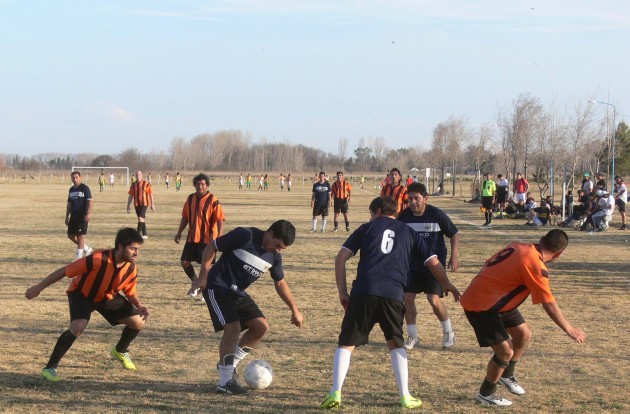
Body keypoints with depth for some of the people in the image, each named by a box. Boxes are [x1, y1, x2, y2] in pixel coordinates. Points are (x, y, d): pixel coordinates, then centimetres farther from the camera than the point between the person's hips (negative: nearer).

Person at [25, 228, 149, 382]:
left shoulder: (131, 269, -20)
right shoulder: (98, 260, -37)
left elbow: (130, 292, 0)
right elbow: (64, 271, -28)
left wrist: (139, 307, -21)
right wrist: (38, 287, -22)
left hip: (108, 296, 6)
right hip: (82, 294, -6)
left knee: (138, 323, -1)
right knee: (78, 327, -32)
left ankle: (120, 351, 31)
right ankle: (50, 368, -19)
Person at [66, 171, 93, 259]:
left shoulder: (85, 188, -7)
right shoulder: (71, 189, 14)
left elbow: (90, 201, -13)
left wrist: (88, 213, -23)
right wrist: (67, 216, 19)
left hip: (82, 216, -7)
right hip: (73, 215, 7)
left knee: (80, 236, -5)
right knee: (70, 235, 8)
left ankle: (79, 256, 0)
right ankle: (87, 249, 24)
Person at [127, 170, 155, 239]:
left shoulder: (146, 184, -6)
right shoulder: (133, 185, 6)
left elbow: (151, 194, -3)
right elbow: (130, 195, 10)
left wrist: (152, 204, -4)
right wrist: (128, 205, 7)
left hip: (144, 204, -5)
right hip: (137, 204, 5)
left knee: (141, 218, -15)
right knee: (141, 219, 10)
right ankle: (144, 235, 18)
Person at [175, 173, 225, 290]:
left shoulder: (212, 200, -11)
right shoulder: (190, 198, 6)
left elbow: (220, 219, -13)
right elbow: (185, 217, 17)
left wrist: (219, 237, -22)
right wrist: (179, 232, 13)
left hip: (207, 239, -6)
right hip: (192, 238, 6)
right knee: (185, 262, 6)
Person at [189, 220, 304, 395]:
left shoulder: (275, 256, -1)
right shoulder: (244, 236, -22)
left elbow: (280, 283, 14)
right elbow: (211, 246, -14)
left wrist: (295, 310, 10)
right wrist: (203, 277, -15)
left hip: (238, 293, 8)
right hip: (217, 287, -8)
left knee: (262, 327, -1)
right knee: (233, 328, -20)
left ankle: (230, 363, 15)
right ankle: (225, 382, -13)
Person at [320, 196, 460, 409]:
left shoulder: (367, 228, 18)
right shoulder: (408, 232, 22)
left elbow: (340, 259, 10)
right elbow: (433, 263, 20)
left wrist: (342, 291, 12)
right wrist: (447, 285, 36)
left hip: (363, 292, -1)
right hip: (393, 295, 1)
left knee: (346, 344, 7)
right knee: (396, 344, 21)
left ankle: (335, 393, -5)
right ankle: (405, 397, 17)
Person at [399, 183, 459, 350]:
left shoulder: (436, 214, -13)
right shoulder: (404, 216, -4)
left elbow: (454, 235, -3)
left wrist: (454, 256, -11)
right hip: (412, 264, 4)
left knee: (434, 299, -12)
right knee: (408, 298, -3)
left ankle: (448, 332, 11)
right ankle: (412, 336, 13)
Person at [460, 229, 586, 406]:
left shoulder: (518, 246, -1)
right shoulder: (536, 266, -24)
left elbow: (488, 265, 11)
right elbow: (549, 305, -19)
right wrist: (569, 330, -9)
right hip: (480, 306, -9)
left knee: (523, 334, 16)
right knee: (505, 352, -6)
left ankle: (507, 375, 36)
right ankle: (486, 394, 14)